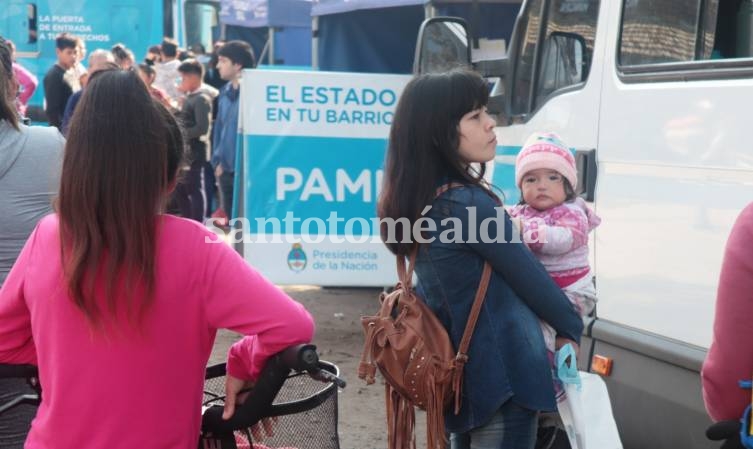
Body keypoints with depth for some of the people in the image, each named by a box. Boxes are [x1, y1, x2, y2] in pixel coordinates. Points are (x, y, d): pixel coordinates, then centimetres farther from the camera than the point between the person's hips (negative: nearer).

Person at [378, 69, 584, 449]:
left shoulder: (419, 201, 4)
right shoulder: (469, 202, -21)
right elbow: (529, 279, -12)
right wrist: (571, 327, 4)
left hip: (461, 371, 9)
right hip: (504, 375, -8)